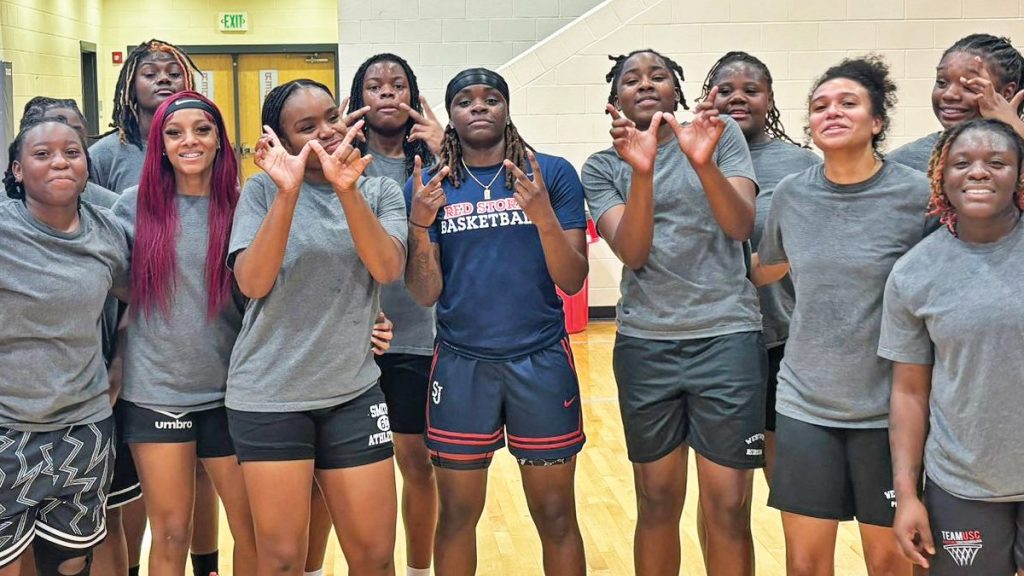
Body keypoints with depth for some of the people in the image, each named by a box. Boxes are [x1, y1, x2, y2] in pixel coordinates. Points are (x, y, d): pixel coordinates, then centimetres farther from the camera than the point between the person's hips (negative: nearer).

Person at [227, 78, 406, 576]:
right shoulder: (262, 190, -2)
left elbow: (387, 269, -14)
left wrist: (347, 190, -27)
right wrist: (288, 192, -24)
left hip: (353, 392, 2)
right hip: (269, 396, -2)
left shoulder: (380, 192, 3)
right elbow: (252, 283, -15)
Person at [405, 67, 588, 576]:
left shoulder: (553, 174, -1)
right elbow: (425, 295, 0)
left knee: (555, 516, 6)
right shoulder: (427, 186, 3)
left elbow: (573, 280, -5)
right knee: (457, 515, 11)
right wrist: (420, 226, -17)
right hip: (460, 365, 1)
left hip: (542, 362, -1)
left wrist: (543, 215, -21)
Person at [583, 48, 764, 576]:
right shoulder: (603, 167, 6)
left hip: (727, 336, -1)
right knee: (657, 503, 8)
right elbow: (632, 252, -8)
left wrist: (704, 163, -25)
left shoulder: (721, 133, 4)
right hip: (644, 344, 1)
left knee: (728, 508, -1)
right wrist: (641, 172, -22)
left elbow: (741, 226, -9)